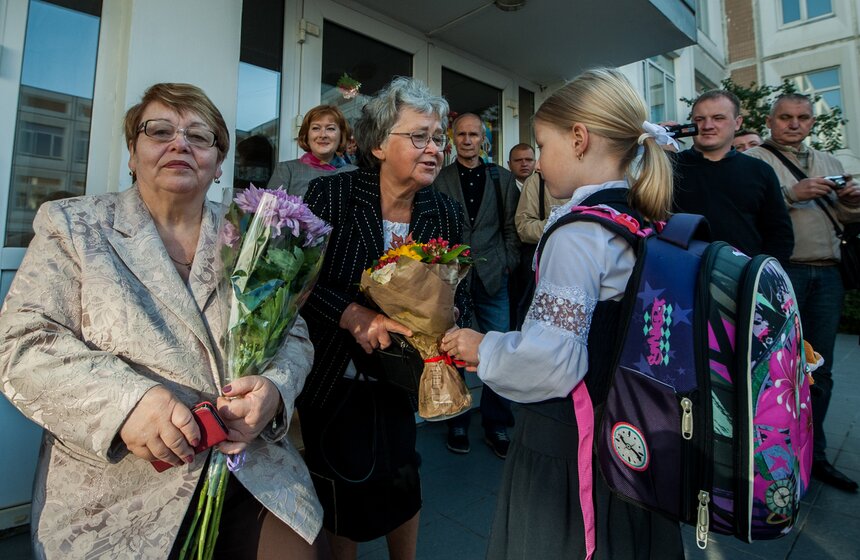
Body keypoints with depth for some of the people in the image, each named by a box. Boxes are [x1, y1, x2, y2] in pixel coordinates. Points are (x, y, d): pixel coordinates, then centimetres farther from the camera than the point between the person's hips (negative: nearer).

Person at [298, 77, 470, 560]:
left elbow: (460, 294, 4)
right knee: (340, 501, 15)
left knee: (402, 487, 21)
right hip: (331, 381, -2)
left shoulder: (448, 215, -4)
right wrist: (353, 315, -26)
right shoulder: (332, 194, -15)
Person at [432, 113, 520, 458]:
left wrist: (507, 265, 0)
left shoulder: (502, 179, 11)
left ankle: (496, 427, 20)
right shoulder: (439, 180, 6)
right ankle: (458, 424, 23)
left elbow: (511, 227, 10)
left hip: (492, 278, 1)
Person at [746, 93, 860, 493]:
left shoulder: (827, 162, 22)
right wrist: (792, 194, -19)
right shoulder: (754, 160, 2)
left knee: (819, 370, 10)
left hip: (826, 274, 6)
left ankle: (813, 453, 23)